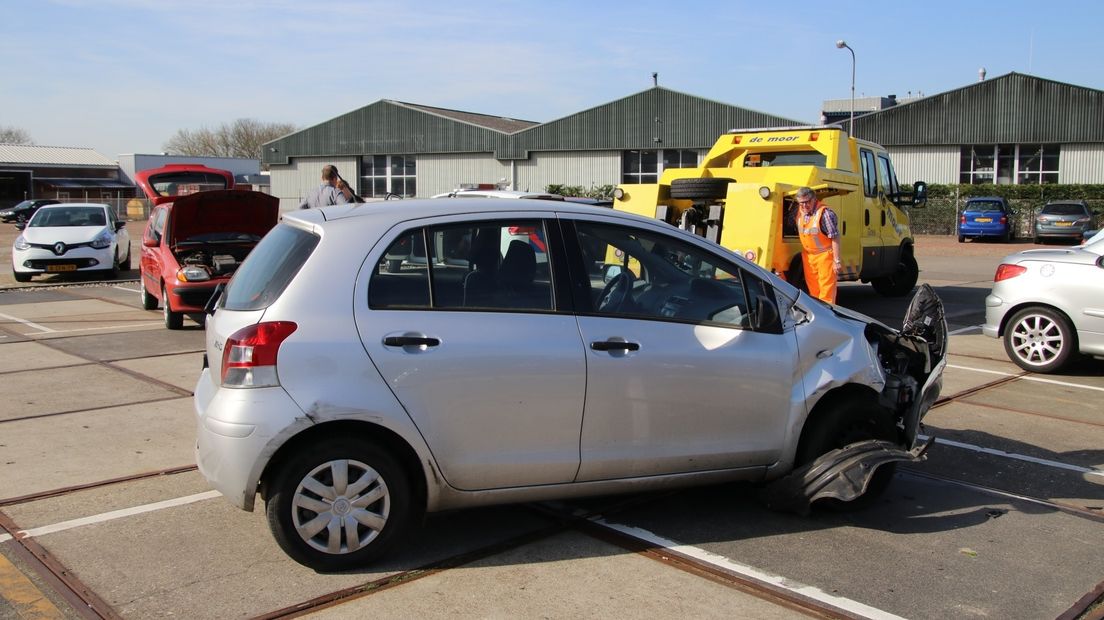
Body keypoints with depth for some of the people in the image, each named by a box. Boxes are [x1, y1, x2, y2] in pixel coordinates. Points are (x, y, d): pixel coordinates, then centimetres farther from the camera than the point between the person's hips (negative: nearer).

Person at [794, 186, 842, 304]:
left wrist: (837, 261, -20)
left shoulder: (825, 213, -20)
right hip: (808, 255, 7)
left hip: (825, 255, -7)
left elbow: (835, 238, -20)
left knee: (826, 288, -4)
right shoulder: (800, 211, 1)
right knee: (812, 287, 17)